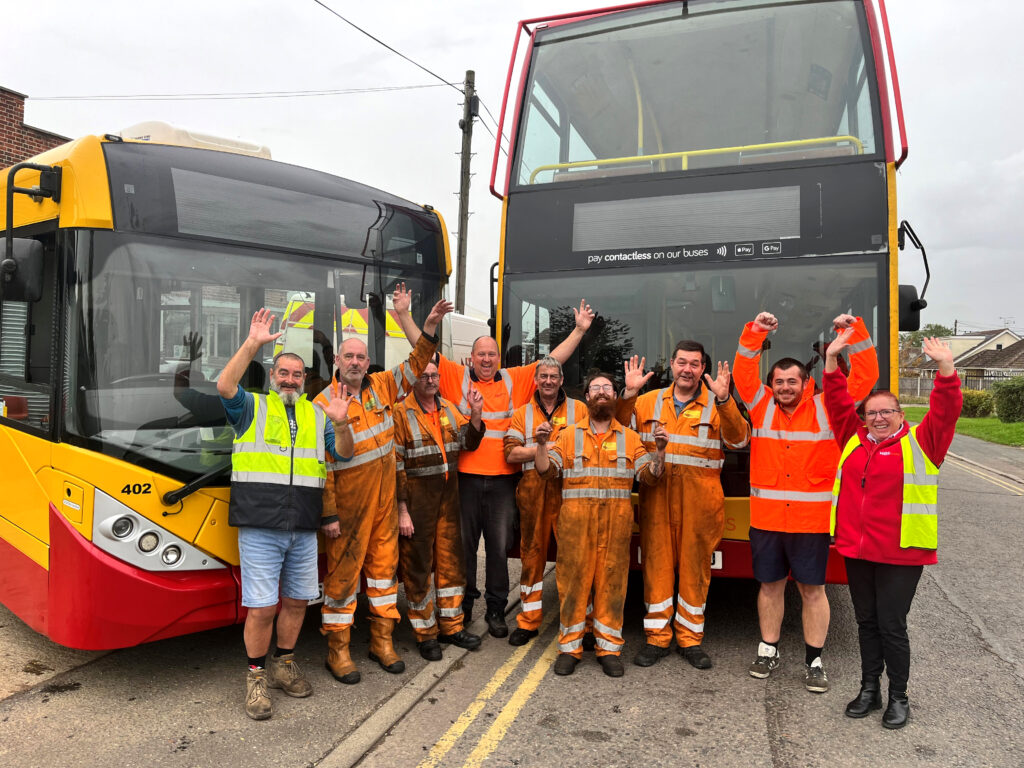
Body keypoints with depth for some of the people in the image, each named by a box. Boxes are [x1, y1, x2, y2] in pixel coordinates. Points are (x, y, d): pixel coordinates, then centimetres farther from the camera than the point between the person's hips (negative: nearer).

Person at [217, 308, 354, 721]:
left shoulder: (316, 415, 15)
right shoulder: (252, 408, 5)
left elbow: (344, 454, 8)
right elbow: (224, 387, -15)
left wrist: (341, 425, -12)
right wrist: (253, 343, -20)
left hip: (304, 528, 4)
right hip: (260, 526, -4)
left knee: (297, 601, 14)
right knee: (261, 607, -3)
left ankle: (284, 666, 34)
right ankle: (256, 677, 18)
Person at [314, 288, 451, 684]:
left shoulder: (380, 386, 5)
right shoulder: (324, 405, -11)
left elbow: (415, 365, 14)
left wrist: (430, 325, 2)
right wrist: (327, 514, -15)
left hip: (385, 500, 6)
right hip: (349, 506, -5)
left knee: (384, 566, 12)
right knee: (343, 572, 4)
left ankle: (381, 641, 27)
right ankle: (337, 650, 18)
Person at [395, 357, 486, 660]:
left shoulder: (448, 409, 10)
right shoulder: (401, 413, -9)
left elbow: (469, 443, 6)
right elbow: (395, 464, -12)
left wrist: (475, 413, -10)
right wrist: (402, 509, -15)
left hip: (448, 495, 6)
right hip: (416, 496, -6)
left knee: (451, 559, 13)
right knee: (418, 564, 5)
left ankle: (451, 626, 28)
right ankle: (425, 634, 19)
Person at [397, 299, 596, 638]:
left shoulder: (515, 380, 8)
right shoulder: (456, 377, 5)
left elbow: (553, 360, 10)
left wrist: (579, 330, 8)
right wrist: (404, 316, -3)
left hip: (503, 478, 1)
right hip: (465, 476, -1)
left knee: (500, 546, 9)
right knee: (464, 543, 11)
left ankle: (496, 610, 22)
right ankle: (462, 605, 28)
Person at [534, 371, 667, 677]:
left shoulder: (629, 437, 14)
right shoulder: (568, 434, 12)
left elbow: (649, 476, 6)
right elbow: (546, 471, 3)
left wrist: (659, 450, -9)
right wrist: (542, 444, -12)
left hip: (617, 520, 1)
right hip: (575, 519, -1)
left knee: (612, 581, 3)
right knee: (573, 578, 0)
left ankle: (609, 648, 16)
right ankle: (569, 647, 12)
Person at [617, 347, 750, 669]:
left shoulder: (717, 405, 6)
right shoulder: (649, 401, 12)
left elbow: (739, 440, -8)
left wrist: (724, 400, -20)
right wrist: (628, 394, -7)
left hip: (699, 501, -1)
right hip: (656, 498, 1)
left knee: (695, 565, 7)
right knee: (657, 562, 4)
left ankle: (690, 638, 22)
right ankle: (657, 637, 17)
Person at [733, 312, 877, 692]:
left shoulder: (826, 408, 1)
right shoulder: (762, 407, 4)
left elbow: (864, 377, -3)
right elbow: (743, 373, -1)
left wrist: (855, 331, -10)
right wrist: (756, 332, -10)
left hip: (812, 520, -1)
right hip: (765, 518, 2)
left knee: (813, 589, 7)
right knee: (770, 585, 13)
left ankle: (814, 660, 21)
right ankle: (769, 649, 29)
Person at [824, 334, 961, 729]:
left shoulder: (920, 442, 0)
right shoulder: (854, 439, 10)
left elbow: (946, 411, -11)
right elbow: (838, 401, 12)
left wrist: (946, 367, -24)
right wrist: (832, 359, 5)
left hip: (901, 552, -4)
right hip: (857, 548, 4)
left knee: (891, 624, 3)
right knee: (866, 621, 15)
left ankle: (899, 696, 22)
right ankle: (869, 689, 29)